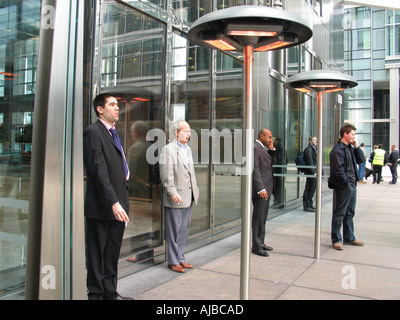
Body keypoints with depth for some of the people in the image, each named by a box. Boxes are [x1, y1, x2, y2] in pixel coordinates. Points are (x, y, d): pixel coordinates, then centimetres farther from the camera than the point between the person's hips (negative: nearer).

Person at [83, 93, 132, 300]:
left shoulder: (113, 134, 18)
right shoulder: (93, 132, -9)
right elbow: (99, 171, -18)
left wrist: (123, 203, 16)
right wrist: (113, 202, -23)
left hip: (117, 206, 9)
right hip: (101, 207, -8)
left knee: (113, 254, 16)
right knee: (97, 255, 4)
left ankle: (110, 292, 27)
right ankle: (96, 294, 16)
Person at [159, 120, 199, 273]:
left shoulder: (187, 149, 16)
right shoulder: (168, 150, -11)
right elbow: (166, 176, -16)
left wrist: (195, 190, 17)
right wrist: (173, 193, -22)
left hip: (188, 197, 8)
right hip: (176, 198, -8)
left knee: (184, 230, 15)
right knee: (174, 231, 2)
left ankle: (180, 258, 26)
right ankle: (173, 261, 13)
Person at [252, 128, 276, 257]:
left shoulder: (263, 148, 17)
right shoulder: (255, 148, -14)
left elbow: (271, 163, 21)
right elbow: (255, 170, -20)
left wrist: (272, 149, 7)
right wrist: (261, 189, -24)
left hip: (266, 188, 10)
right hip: (260, 189, -10)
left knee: (263, 218, 16)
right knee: (258, 219, -4)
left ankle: (261, 242, 26)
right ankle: (256, 247, 3)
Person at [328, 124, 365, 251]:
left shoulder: (350, 148, 14)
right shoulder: (338, 150, -14)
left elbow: (361, 160, 16)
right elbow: (338, 170, -20)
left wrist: (356, 146, 5)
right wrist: (347, 183, -17)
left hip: (352, 186, 9)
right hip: (343, 187, -9)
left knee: (350, 213, 17)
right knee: (339, 214, -1)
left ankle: (349, 238, 28)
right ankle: (336, 240, 8)